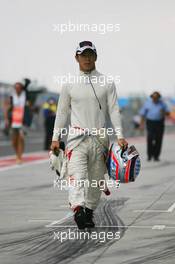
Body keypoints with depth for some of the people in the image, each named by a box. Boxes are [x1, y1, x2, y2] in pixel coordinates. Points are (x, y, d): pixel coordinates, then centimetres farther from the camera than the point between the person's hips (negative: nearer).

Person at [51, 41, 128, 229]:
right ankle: (78, 209, -35)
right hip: (77, 137, -1)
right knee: (77, 176, -19)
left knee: (96, 178, 5)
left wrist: (120, 136, -6)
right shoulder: (69, 85, 7)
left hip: (100, 138, 2)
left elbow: (113, 111, 4)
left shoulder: (107, 84, 7)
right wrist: (55, 138, 8)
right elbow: (62, 112, 12)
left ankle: (89, 212, 17)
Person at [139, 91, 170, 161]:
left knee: (158, 139, -2)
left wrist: (164, 112, -19)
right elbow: (143, 114, 6)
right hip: (150, 122, -1)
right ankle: (149, 155, -4)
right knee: (150, 138, -15)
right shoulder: (147, 103, 2)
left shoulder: (162, 103, 4)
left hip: (160, 123, 1)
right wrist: (142, 124, 1)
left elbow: (168, 113, 4)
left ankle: (156, 156, 7)